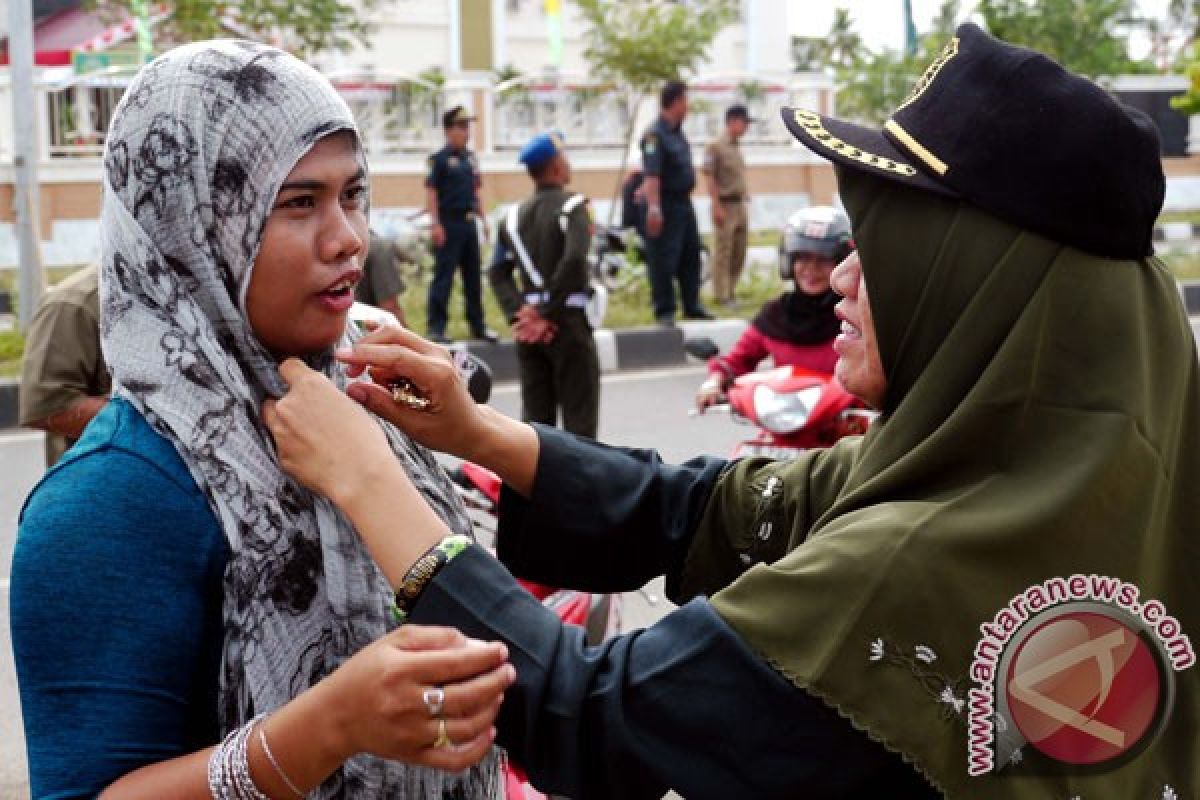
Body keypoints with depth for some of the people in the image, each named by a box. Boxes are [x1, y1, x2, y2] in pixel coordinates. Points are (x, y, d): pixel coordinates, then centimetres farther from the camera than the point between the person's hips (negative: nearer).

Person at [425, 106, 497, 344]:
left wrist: (483, 219, 16)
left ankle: (478, 326, 18)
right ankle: (435, 327, 0)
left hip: (469, 223, 7)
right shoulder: (440, 159, -7)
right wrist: (436, 225, -18)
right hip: (449, 224, -7)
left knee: (473, 277, 11)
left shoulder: (470, 158, 14)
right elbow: (431, 192, -11)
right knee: (443, 277, -5)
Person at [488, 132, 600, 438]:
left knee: (535, 414, 12)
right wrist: (547, 312, -17)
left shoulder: (516, 215, 11)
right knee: (579, 415, 1)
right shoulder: (572, 207, -9)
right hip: (567, 321, -6)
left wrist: (517, 313, -2)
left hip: (529, 324, 6)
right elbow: (573, 260, -23)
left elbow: (497, 272, 7)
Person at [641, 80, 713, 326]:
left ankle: (692, 306, 24)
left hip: (684, 202, 10)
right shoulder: (655, 135, -17)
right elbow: (651, 175, -25)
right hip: (666, 204, -10)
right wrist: (653, 208, -31)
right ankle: (664, 311, 3)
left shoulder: (678, 132, 13)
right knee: (663, 260, -4)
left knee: (691, 255, 14)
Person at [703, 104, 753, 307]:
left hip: (739, 205, 9)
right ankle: (722, 296, 0)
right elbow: (709, 177, -14)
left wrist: (745, 197, 19)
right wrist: (717, 206, -19)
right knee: (724, 252, -5)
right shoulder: (716, 146, -10)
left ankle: (729, 292, 20)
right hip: (725, 205, -8)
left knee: (739, 253, 11)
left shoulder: (735, 147, 16)